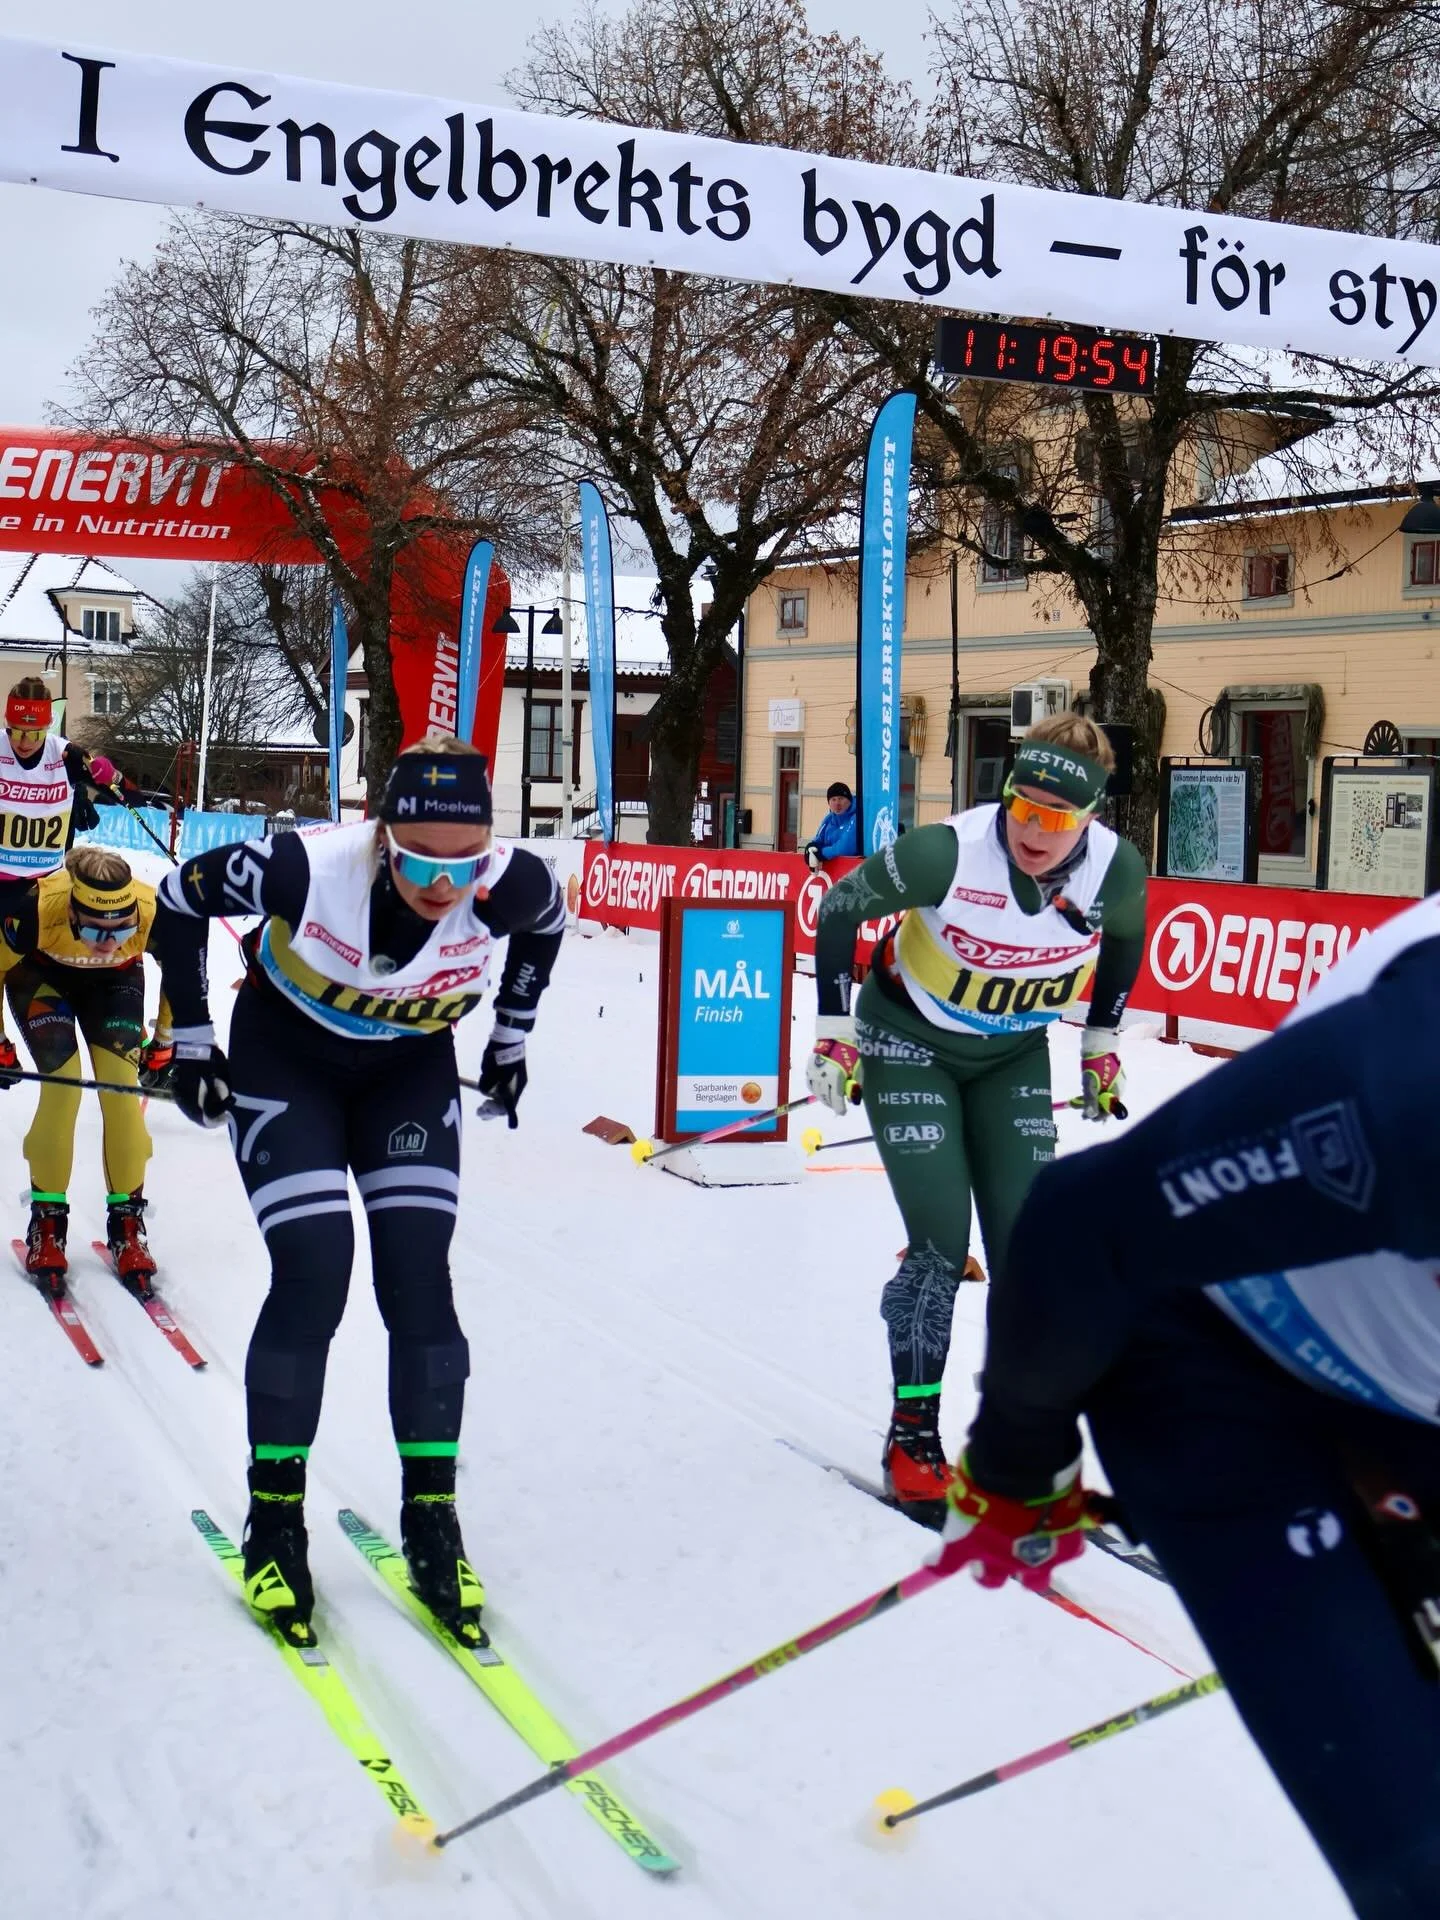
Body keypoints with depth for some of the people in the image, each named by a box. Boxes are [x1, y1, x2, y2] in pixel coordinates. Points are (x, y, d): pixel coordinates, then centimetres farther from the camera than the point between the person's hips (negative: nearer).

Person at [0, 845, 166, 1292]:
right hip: (40, 971, -1)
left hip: (115, 978, 1)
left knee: (121, 1088, -12)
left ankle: (127, 1224, 3)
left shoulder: (157, 914, -37)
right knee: (63, 1085, -17)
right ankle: (46, 1222, -1)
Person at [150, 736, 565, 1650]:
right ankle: (274, 1518, 3)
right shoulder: (308, 868, -35)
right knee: (313, 1272, -14)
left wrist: (512, 1036, 6)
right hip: (285, 1060, -2)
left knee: (419, 1279, -8)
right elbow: (180, 898, -14)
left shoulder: (511, 884, -29)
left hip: (413, 1069, 2)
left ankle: (431, 1519, 6)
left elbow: (548, 919, -1)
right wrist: (192, 1040, -8)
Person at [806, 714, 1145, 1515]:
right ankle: (913, 1436, 6)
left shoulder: (1117, 871, -21)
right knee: (941, 1245, -11)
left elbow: (1124, 941, 4)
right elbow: (839, 908, -15)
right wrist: (835, 1029, -12)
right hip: (910, 1042, -3)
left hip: (1015, 1055, 4)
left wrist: (1102, 1044, 9)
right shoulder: (946, 853, -32)